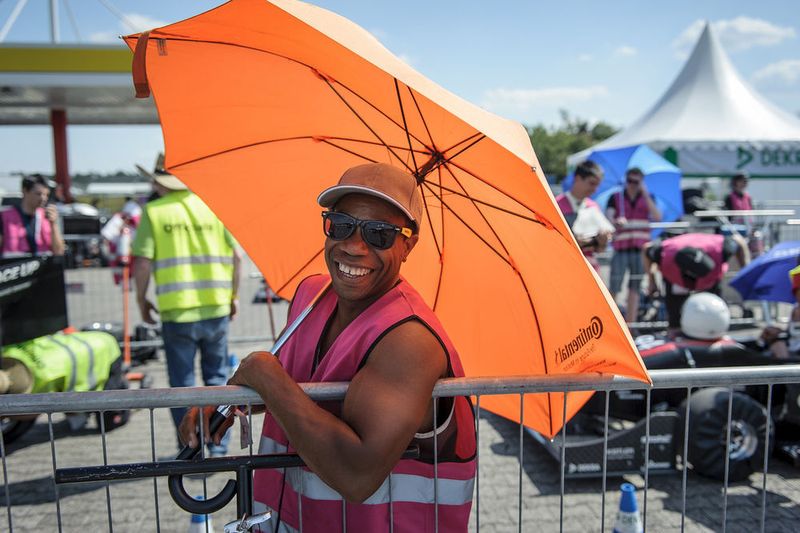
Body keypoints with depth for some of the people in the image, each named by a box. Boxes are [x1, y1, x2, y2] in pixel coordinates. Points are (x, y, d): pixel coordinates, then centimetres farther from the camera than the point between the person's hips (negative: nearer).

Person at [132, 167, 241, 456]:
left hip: (177, 312, -2)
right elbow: (236, 256, 2)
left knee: (182, 384, 10)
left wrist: (141, 300, 7)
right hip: (216, 308, 2)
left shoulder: (153, 212, -3)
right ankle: (219, 447, 19)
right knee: (217, 378, 15)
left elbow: (142, 263, -8)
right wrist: (233, 295, 14)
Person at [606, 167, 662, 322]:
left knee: (634, 290, 7)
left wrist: (645, 194, -12)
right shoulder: (615, 198, 4)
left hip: (641, 250, 2)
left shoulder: (648, 198, 9)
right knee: (614, 289, -6)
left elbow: (657, 217, -8)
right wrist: (616, 221, -32)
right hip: (620, 249, -2)